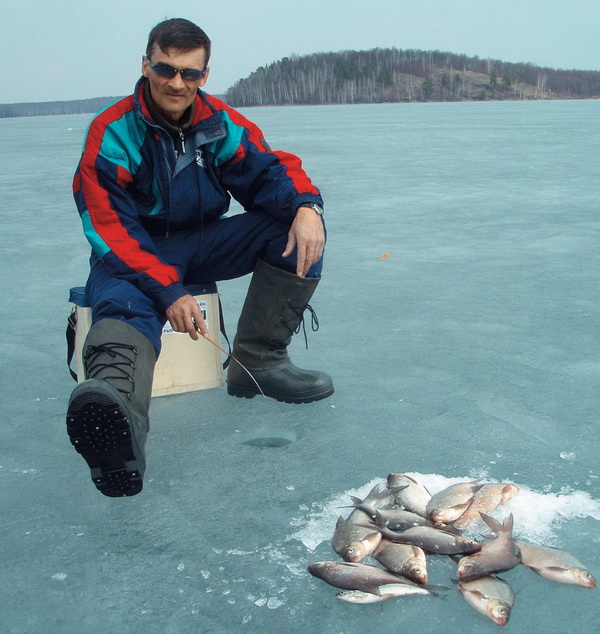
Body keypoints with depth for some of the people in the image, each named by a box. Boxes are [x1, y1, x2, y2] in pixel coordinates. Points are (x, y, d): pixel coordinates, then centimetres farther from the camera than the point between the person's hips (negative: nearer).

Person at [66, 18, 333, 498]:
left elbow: (268, 170, -2)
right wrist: (167, 289, -33)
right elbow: (110, 229, -19)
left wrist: (306, 205, -28)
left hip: (202, 244, 5)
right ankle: (118, 416, -71)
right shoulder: (112, 133, -12)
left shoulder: (222, 124, 1)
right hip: (134, 256, -4)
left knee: (300, 226, -13)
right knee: (125, 303, -38)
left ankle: (257, 359, -17)